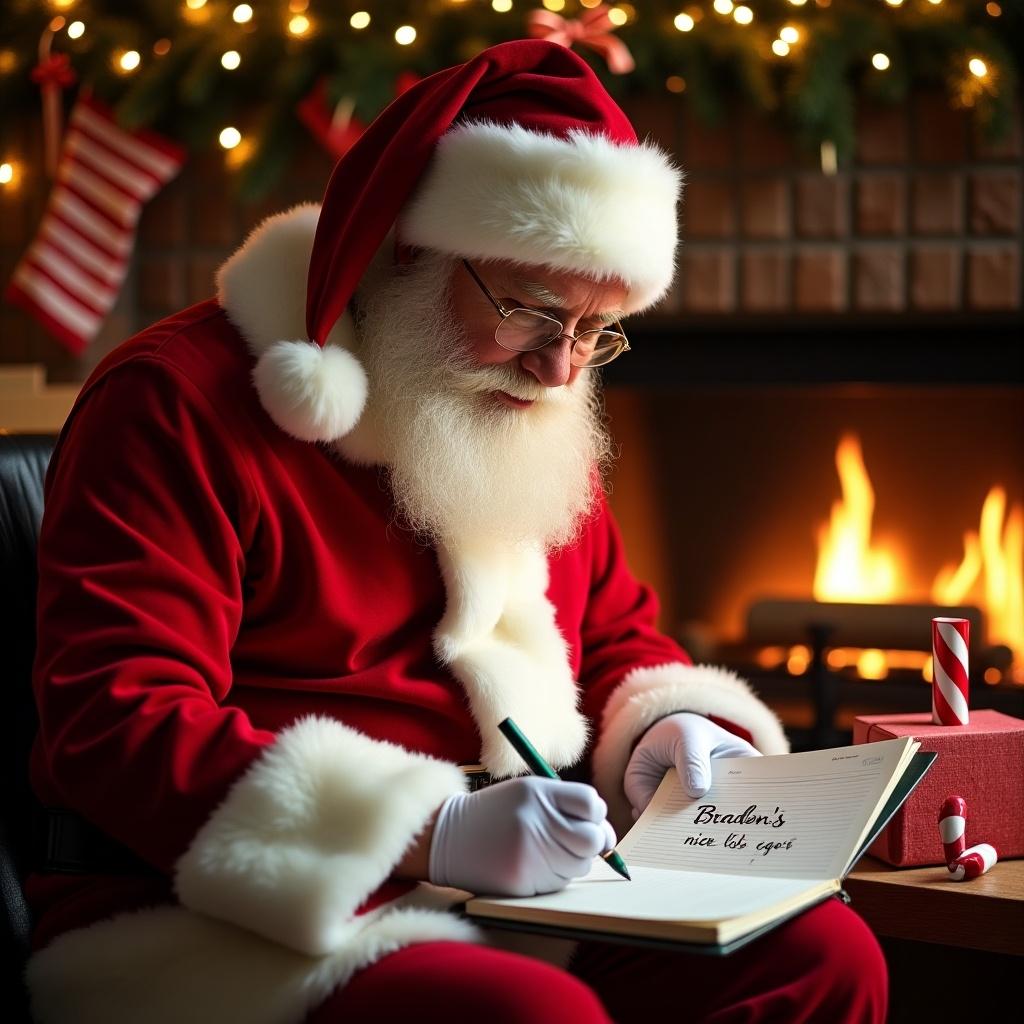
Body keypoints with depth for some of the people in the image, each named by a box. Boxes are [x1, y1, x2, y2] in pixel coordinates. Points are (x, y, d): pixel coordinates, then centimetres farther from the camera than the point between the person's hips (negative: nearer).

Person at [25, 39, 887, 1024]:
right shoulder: (182, 399, -9)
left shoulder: (540, 432, 17)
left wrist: (671, 724, 2)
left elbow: (616, 635, 29)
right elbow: (118, 726, -18)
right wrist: (434, 833, -28)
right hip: (258, 931, -6)